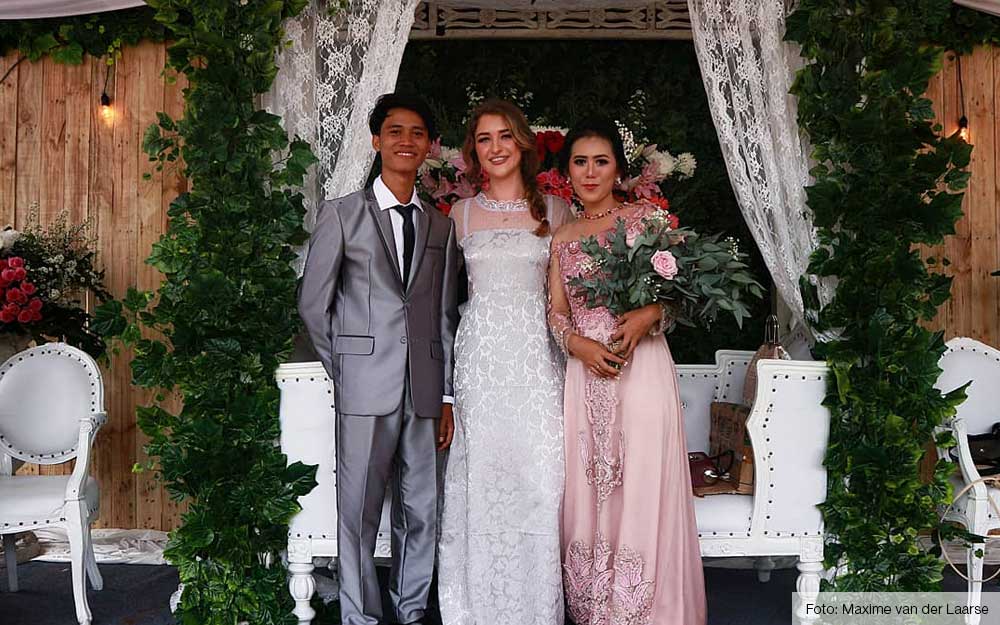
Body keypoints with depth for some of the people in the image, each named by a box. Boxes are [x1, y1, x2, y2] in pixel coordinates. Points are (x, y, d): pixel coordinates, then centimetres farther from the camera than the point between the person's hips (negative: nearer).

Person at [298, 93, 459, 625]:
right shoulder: (341, 215, 3)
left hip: (425, 393, 4)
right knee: (358, 513, 3)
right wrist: (346, 371, 4)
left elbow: (445, 315, 12)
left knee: (421, 513, 10)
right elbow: (313, 305, 4)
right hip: (366, 391, -3)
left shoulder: (441, 226, 13)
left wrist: (446, 396, 9)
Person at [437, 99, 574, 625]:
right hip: (480, 354, 0)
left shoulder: (555, 210, 9)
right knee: (481, 477, 0)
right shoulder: (461, 214, 10)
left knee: (539, 478, -3)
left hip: (537, 354, 0)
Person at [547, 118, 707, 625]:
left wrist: (647, 315, -18)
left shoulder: (645, 217, 3)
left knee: (643, 490, -3)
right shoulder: (562, 238, 14)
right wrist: (578, 343, -10)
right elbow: (556, 311, 9)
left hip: (642, 366, -3)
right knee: (587, 493, 6)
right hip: (585, 372, 4)